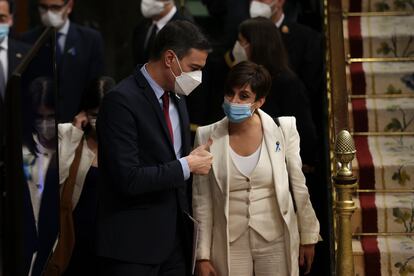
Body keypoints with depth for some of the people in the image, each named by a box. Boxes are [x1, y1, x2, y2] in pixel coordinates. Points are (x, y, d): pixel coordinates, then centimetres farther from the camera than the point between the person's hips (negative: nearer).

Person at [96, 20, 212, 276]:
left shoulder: (176, 99, 11)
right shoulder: (122, 101, -16)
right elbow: (128, 179, -22)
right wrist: (187, 166, -14)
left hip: (176, 237, 8)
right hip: (133, 243, -8)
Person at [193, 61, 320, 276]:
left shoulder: (283, 129, -7)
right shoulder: (207, 137, -6)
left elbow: (299, 187, 2)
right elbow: (202, 201, -2)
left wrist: (308, 237, 8)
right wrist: (203, 255, -2)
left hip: (276, 242, 0)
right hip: (229, 245, 0)